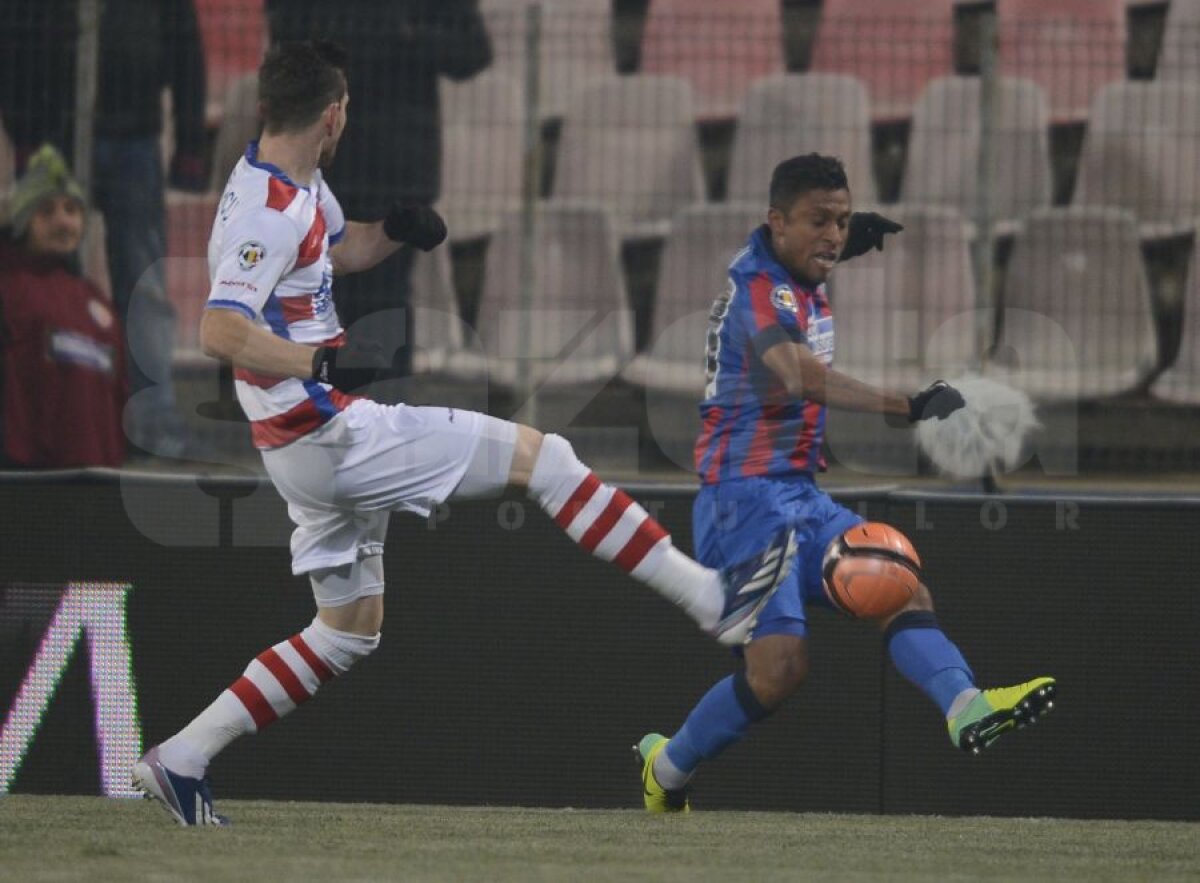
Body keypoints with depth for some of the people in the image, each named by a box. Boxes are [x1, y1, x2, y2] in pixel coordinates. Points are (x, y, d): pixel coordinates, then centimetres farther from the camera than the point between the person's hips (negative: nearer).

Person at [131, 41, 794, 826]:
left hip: (308, 452, 10)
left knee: (351, 629, 18)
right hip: (331, 432, -10)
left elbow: (340, 249, 30)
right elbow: (219, 331, -30)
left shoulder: (298, 188, 11)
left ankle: (182, 759, 14)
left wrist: (394, 231, 9)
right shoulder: (271, 211, -19)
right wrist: (322, 363, -36)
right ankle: (713, 598, -7)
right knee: (537, 455, -6)